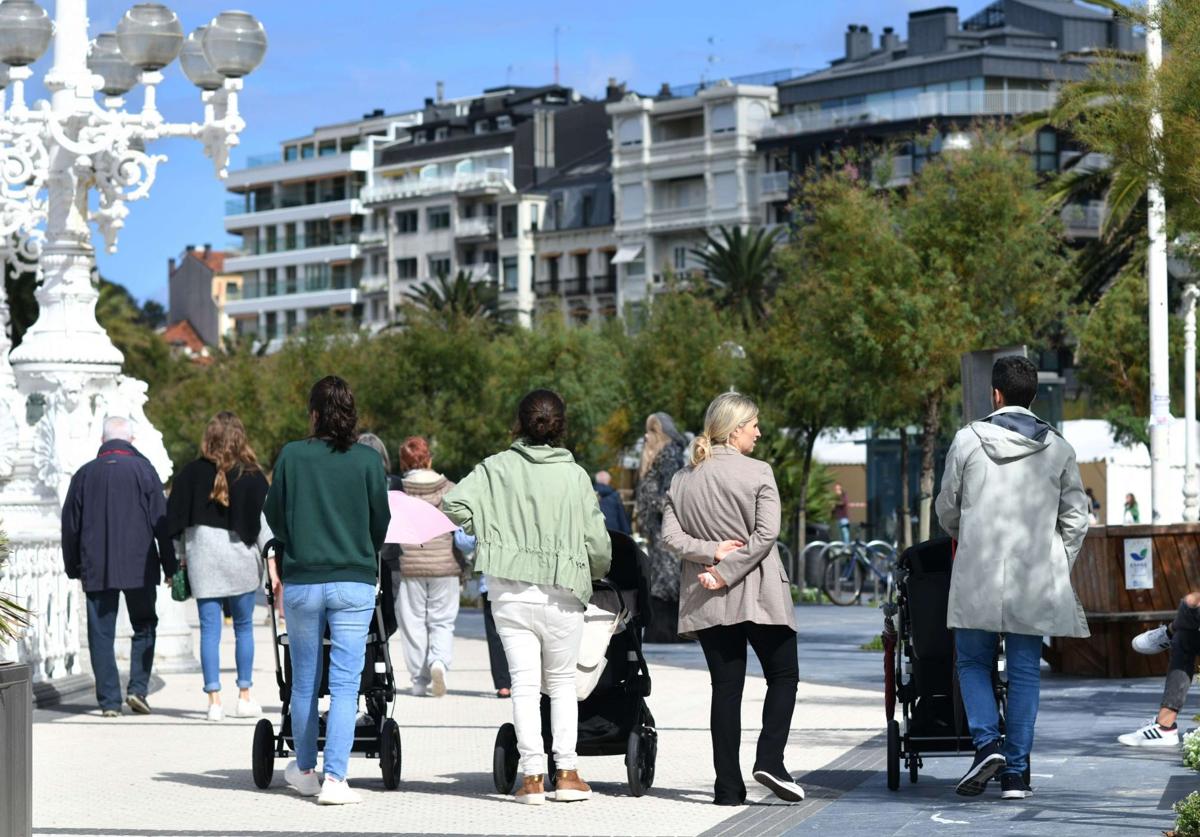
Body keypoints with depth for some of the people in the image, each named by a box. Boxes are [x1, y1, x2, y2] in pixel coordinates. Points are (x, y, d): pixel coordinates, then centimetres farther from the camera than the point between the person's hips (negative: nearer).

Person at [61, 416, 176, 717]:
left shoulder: (84, 474, 7)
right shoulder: (143, 469, 0)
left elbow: (70, 526, 11)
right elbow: (161, 522, -2)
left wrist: (74, 568, 19)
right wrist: (170, 566, 3)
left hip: (96, 569, 1)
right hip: (139, 567, -1)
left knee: (102, 634, 4)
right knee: (144, 626, 12)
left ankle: (109, 700, 0)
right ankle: (138, 687, -2)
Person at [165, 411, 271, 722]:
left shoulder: (192, 472, 0)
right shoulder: (251, 476, -4)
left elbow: (176, 516, 3)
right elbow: (263, 520, -6)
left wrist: (178, 556, 11)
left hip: (202, 557, 1)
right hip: (240, 557, -1)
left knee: (209, 629, 2)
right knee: (243, 627, 11)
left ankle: (214, 699, -1)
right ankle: (244, 697, 14)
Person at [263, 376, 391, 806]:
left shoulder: (292, 456, -3)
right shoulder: (368, 460, -3)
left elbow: (274, 516, 6)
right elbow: (381, 521, 5)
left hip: (302, 581, 1)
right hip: (354, 582, -1)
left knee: (305, 681, 15)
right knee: (345, 682, 0)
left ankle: (305, 770, 28)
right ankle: (334, 778, -7)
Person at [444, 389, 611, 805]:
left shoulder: (497, 467, -2)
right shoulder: (575, 475, -3)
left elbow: (454, 505, -13)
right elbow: (597, 542, -1)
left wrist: (485, 530, 5)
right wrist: (594, 571, 20)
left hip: (509, 593, 0)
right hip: (561, 593, 0)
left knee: (524, 683, 3)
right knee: (562, 682, 14)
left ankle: (532, 776, -2)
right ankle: (567, 772, 9)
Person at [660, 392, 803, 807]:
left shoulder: (683, 479, 7)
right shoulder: (758, 473, -7)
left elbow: (670, 535, -1)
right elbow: (765, 534, -15)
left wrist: (709, 552, -9)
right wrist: (726, 570, -13)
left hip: (708, 602, 4)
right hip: (757, 595, -4)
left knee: (725, 686, 6)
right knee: (783, 675, 10)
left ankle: (728, 784, 3)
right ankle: (770, 760, -8)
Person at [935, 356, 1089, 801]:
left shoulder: (968, 439, -1)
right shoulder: (1058, 449, 4)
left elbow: (947, 508, 8)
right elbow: (1075, 518, 6)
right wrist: (1057, 566, 17)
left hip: (977, 577, -1)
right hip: (1035, 580, 2)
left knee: (973, 663, 12)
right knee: (1024, 673, 6)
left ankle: (987, 744, -10)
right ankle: (1015, 773, 5)